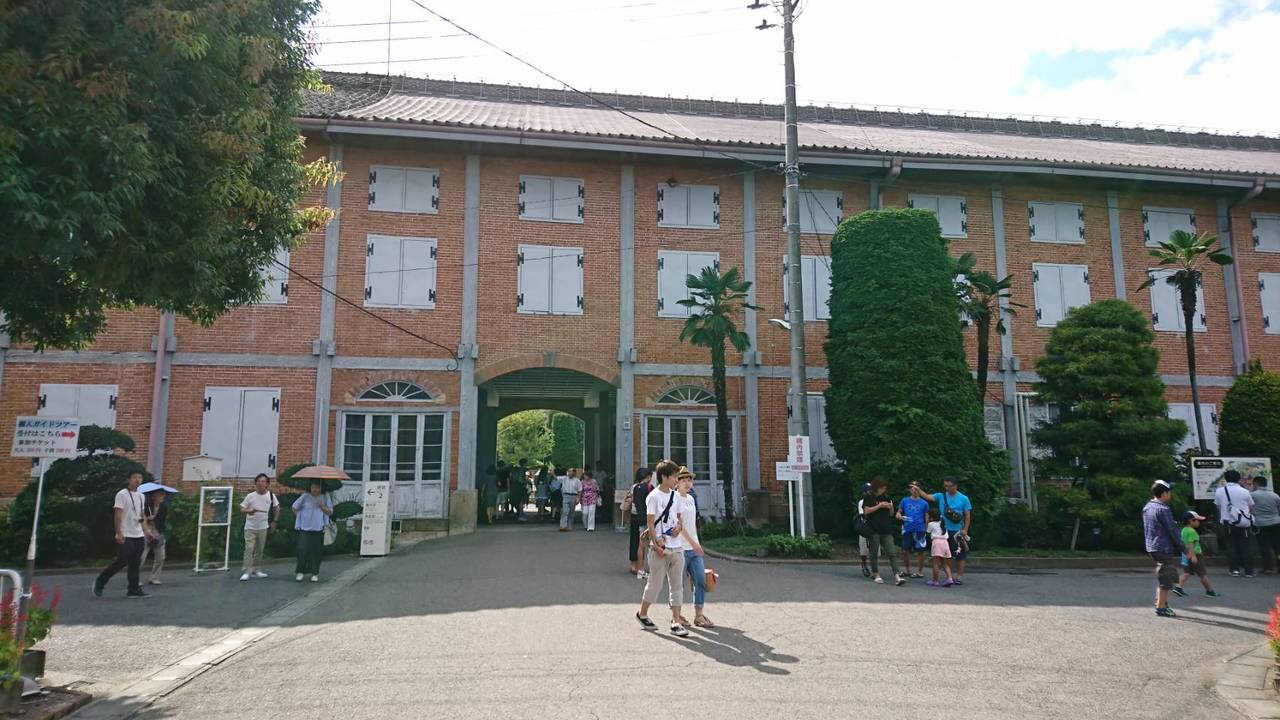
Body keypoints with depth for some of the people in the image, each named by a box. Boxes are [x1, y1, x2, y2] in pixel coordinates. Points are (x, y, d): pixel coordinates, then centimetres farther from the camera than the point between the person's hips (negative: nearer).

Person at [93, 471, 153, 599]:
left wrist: (146, 530, 12)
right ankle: (100, 581, 11)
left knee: (135, 564, 6)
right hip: (125, 536, -7)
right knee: (122, 561, -8)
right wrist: (119, 533, -19)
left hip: (139, 535, 7)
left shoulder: (141, 496, 15)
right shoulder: (122, 494, -8)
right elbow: (118, 514, -13)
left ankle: (134, 590, 8)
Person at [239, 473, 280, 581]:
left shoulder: (271, 495, -1)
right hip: (250, 527, -2)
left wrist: (274, 521, 5)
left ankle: (256, 570, 23)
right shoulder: (250, 496, -6)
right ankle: (247, 572, -5)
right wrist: (248, 511, -24)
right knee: (249, 549, -8)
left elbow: (277, 508, 10)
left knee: (260, 550, 11)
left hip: (263, 527, 3)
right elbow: (242, 509, -3)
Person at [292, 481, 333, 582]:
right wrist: (301, 515, 4)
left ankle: (315, 573, 12)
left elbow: (330, 512, 0)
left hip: (318, 529, 1)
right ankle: (300, 572, 11)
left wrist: (322, 505, -14)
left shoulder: (325, 498, 2)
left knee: (316, 552, 3)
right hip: (304, 528, 0)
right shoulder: (305, 497, -1)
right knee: (302, 550, -4)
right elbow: (294, 507, 11)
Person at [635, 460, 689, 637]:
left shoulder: (676, 495, 10)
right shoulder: (654, 497, -10)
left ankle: (676, 622, 6)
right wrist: (656, 545, -17)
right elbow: (650, 523, -11)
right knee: (655, 583, 5)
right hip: (660, 548, -6)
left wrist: (679, 526, -1)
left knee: (677, 585, 4)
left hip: (677, 547, 6)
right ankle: (642, 614, 26)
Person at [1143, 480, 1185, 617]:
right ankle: (1161, 607, 3)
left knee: (1163, 576, 21)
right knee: (1166, 578, -1)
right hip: (1164, 548, -9)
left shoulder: (1147, 507, 9)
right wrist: (1183, 548, -9)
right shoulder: (1163, 509, -17)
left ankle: (1160, 601, 25)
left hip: (1151, 547, 9)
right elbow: (1172, 531, -16)